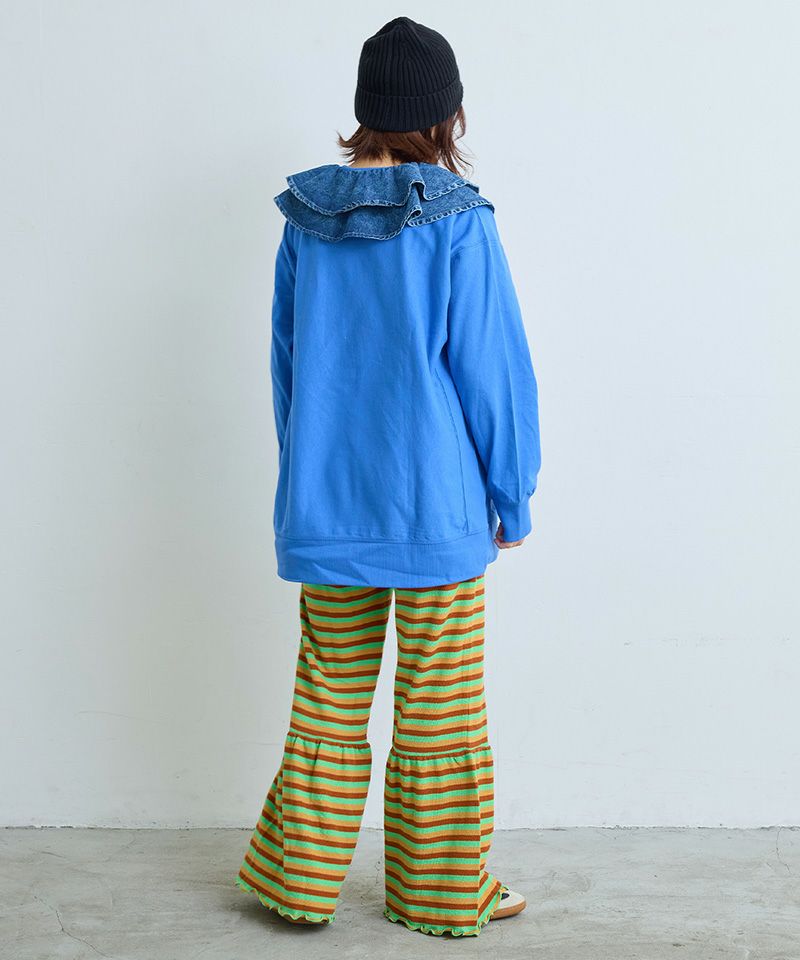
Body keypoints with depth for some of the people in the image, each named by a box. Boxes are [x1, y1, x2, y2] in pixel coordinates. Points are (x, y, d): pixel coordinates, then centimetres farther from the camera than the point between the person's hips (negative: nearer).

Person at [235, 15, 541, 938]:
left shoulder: (304, 223, 2)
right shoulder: (457, 224, -11)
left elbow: (287, 364, 10)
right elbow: (494, 370, -8)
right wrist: (513, 495, 2)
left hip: (326, 505, 4)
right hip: (436, 506, -4)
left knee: (327, 698, 15)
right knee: (440, 705, 9)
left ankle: (299, 876, 27)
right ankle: (442, 892, 24)